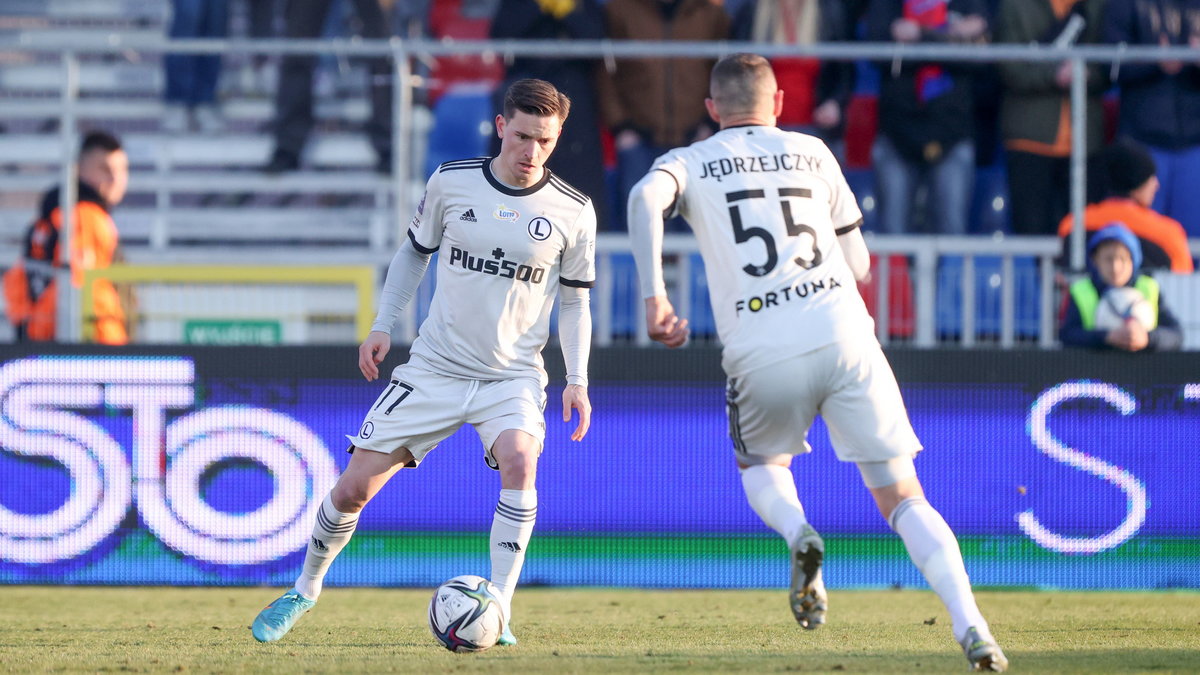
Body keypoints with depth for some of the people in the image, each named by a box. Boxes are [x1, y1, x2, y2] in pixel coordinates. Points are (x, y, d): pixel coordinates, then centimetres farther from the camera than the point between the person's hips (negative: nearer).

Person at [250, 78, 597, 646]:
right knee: (355, 486, -2)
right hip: (435, 366, 1)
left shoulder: (572, 211, -4)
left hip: (513, 375, -1)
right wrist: (382, 325, 5)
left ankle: (499, 613, -27)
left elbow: (574, 301, 7)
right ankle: (305, 590, 25)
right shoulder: (450, 182, -3)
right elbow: (414, 251, 13)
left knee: (519, 461, -33)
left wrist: (577, 379, -2)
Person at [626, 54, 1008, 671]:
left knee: (760, 466, 29)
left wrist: (654, 295, -15)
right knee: (902, 498, 4)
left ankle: (799, 535, -4)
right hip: (844, 337, 1)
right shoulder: (813, 154, 19)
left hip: (762, 356, -1)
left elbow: (646, 198, -11)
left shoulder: (693, 163, 13)